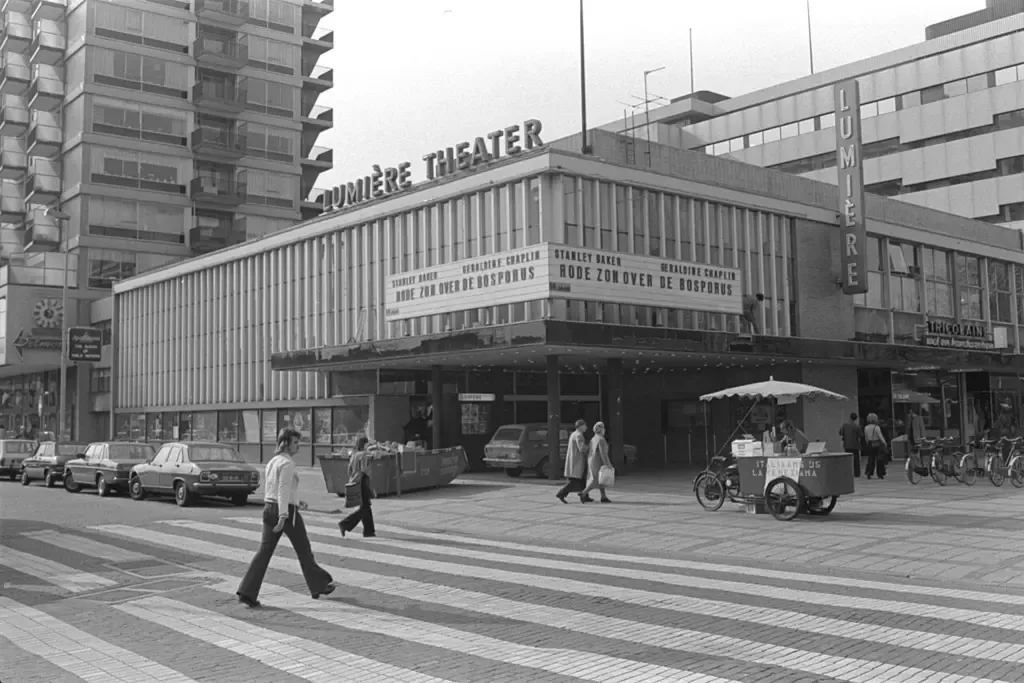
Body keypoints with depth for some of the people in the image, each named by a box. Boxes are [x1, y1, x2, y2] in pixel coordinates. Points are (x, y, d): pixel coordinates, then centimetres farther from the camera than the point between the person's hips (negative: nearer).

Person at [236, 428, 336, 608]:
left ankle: (247, 593, -4)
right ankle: (319, 585, 22)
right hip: (286, 511, -8)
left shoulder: (272, 462, 14)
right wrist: (283, 517, -27)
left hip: (269, 509, 8)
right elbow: (283, 490, -22)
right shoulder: (287, 463, -14)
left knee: (265, 551, 4)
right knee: (304, 550, 8)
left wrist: (295, 502, 24)